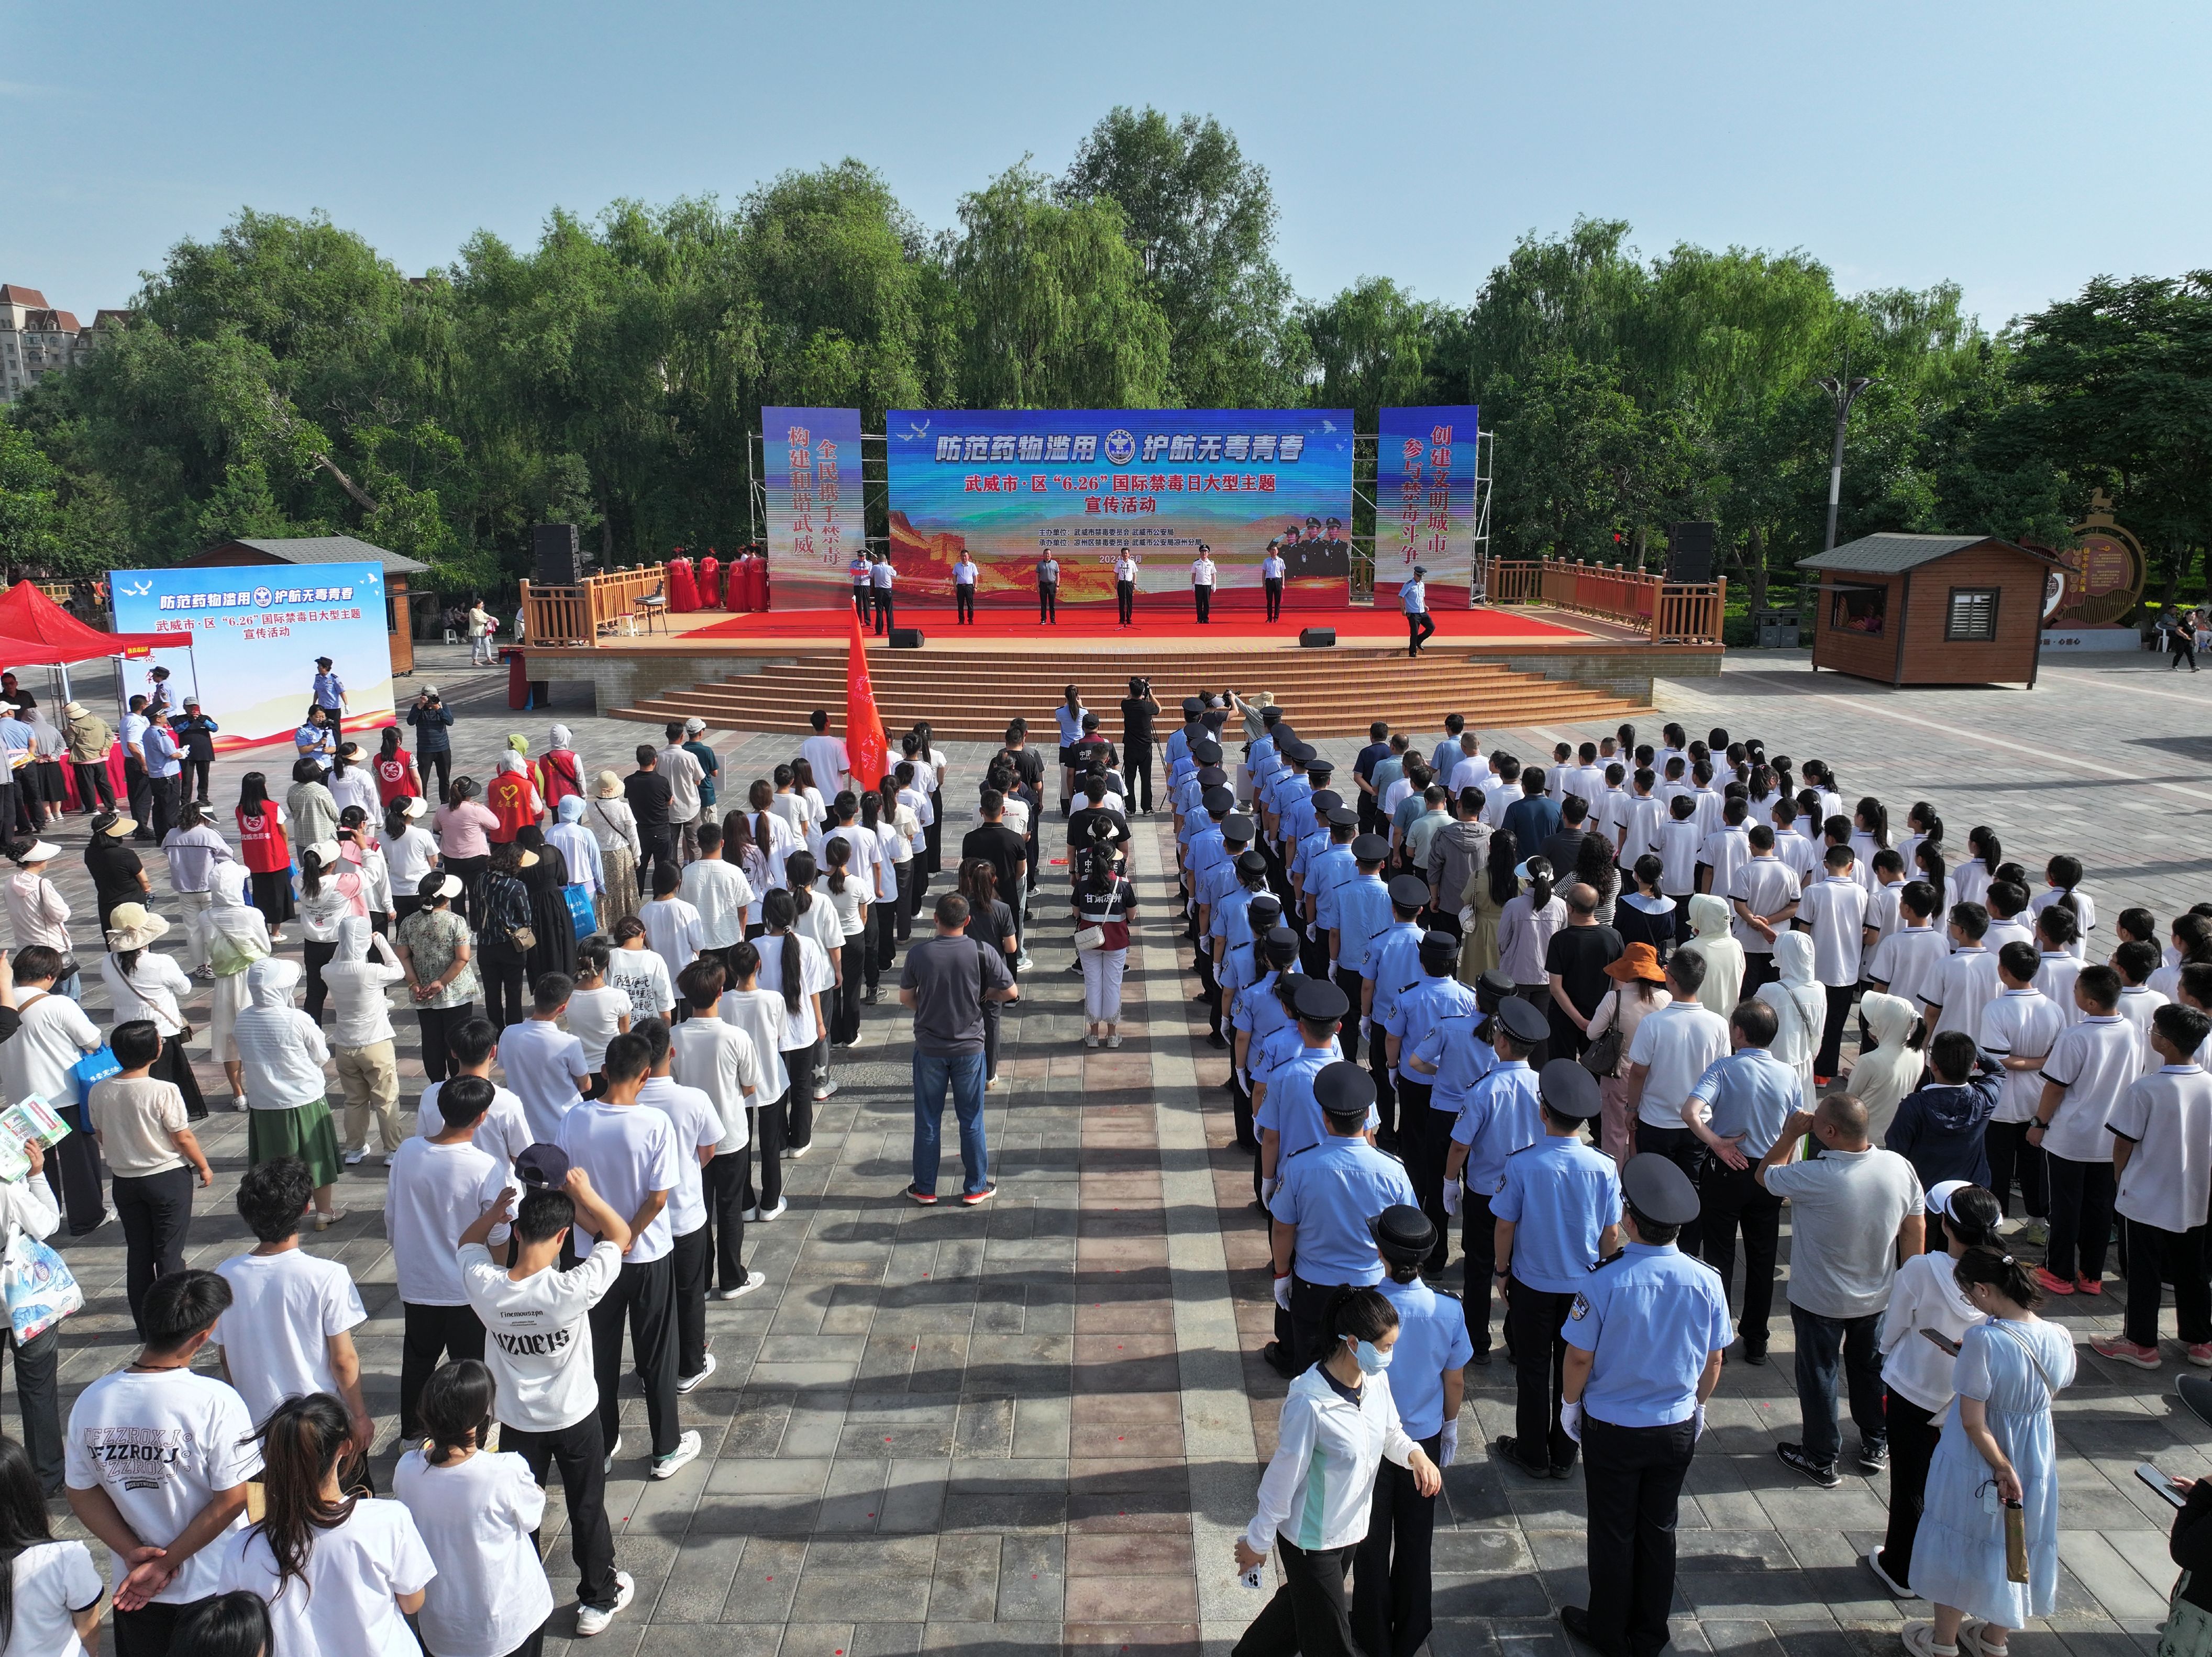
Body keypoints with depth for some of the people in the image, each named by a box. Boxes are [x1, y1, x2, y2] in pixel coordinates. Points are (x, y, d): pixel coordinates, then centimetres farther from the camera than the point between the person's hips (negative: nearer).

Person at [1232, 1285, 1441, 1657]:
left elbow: (1390, 1433, 8)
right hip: (1311, 1538, -7)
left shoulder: (1377, 1379, -10)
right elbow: (1284, 1475, -22)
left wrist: (1414, 1454, -15)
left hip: (1349, 1526, 7)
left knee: (1302, 1601, 28)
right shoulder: (1310, 1402, -32)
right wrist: (1258, 1541, -11)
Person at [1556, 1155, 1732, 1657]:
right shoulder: (1705, 1282, -15)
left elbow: (1579, 1357, -15)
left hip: (1611, 1428, -3)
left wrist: (1571, 1403, 4)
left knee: (1613, 1533, 15)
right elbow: (1713, 1361, -1)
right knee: (1659, 1531, 20)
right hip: (1677, 1427, 3)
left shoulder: (1604, 1282, -26)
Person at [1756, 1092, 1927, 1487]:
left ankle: (1821, 1459, 28)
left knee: (1818, 1375, 14)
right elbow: (1917, 1229, -3)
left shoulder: (1814, 1177, -31)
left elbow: (1766, 1174, -10)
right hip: (1877, 1296, 5)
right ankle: (1876, 1445, 42)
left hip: (1820, 1301, -5)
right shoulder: (1899, 1166, -16)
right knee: (1870, 1367, 25)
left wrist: (1791, 1133, -9)